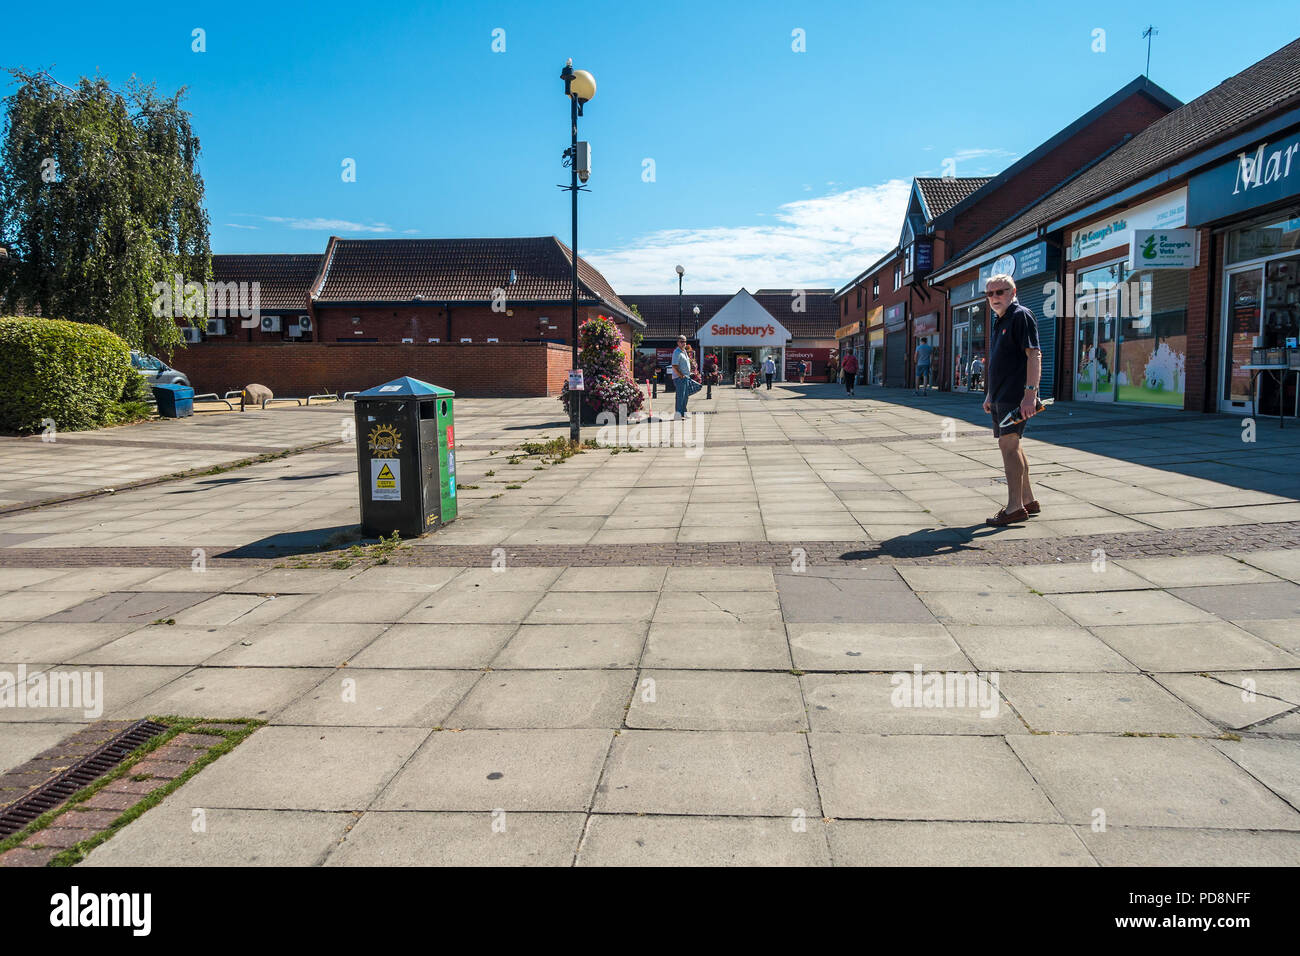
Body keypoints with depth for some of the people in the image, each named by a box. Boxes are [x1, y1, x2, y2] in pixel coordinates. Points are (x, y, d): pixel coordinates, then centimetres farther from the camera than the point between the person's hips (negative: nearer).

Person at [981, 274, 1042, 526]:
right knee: (1011, 446, 13)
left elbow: (1034, 355, -18)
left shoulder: (1021, 316, -9)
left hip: (1016, 396, -10)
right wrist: (990, 394, 25)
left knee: (1008, 444, -13)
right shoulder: (1000, 321, 19)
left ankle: (1015, 507, -11)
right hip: (1001, 396, 10)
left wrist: (1030, 393, -26)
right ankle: (1027, 501, 23)